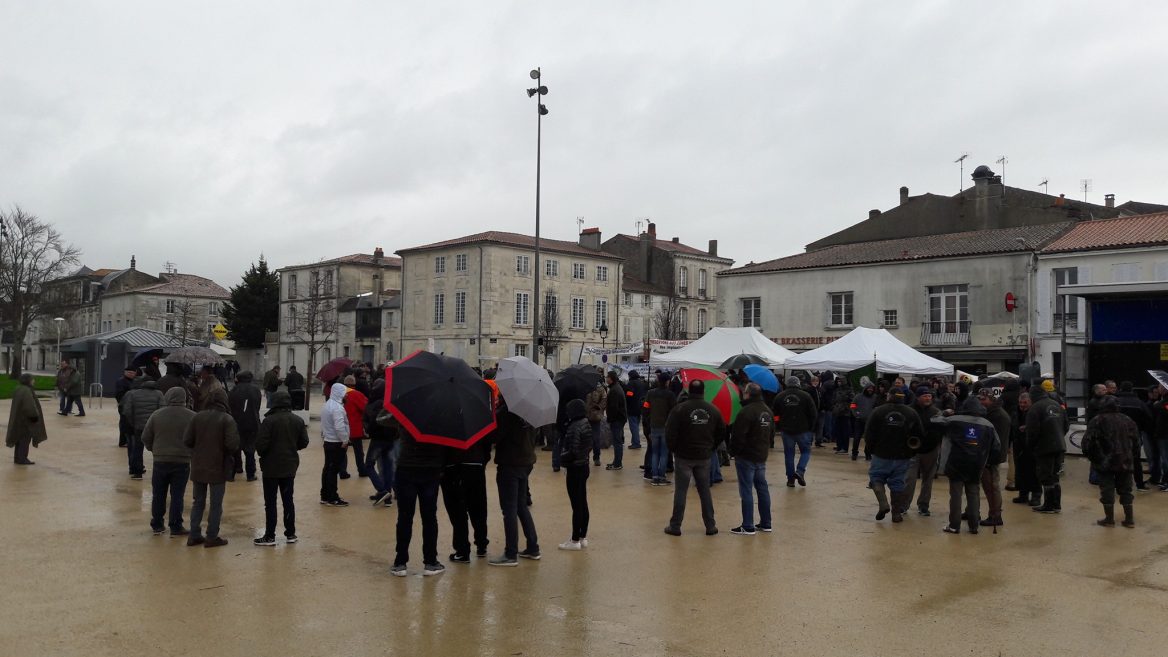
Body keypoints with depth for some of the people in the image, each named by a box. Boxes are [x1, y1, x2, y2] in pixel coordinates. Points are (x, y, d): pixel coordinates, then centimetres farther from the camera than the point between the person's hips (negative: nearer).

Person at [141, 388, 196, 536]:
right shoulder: (192, 417, -6)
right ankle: (176, 527, 5)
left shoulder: (157, 415, -4)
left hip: (160, 461, 1)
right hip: (182, 462, -1)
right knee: (177, 496, 4)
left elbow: (145, 438, 1)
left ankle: (157, 525, 22)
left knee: (158, 495, 14)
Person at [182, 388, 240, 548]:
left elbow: (187, 440, -5)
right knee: (216, 505, 6)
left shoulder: (197, 417, -2)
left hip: (198, 467, 4)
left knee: (198, 502, 16)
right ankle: (212, 537, 9)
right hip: (217, 468, -4)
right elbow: (232, 444, -21)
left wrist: (199, 448, 13)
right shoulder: (227, 419, -13)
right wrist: (227, 453, 1)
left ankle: (194, 535, 19)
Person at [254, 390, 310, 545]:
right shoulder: (298, 421, 0)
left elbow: (261, 444, -18)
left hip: (271, 467, -5)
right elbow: (303, 443, 4)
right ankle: (291, 534, 17)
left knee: (270, 502, 3)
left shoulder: (269, 421, -16)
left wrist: (262, 454, 2)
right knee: (288, 500, 13)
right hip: (290, 466, 5)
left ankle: (269, 536, 6)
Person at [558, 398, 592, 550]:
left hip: (575, 469, -9)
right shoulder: (586, 425, 7)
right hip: (584, 466, 9)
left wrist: (562, 458, -8)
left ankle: (575, 541, 6)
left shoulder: (574, 428, -21)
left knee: (576, 505, -2)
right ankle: (583, 538, 23)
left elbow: (572, 452, -23)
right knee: (583, 503, 14)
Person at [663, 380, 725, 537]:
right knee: (705, 491, 12)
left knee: (680, 491, 3)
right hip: (704, 457, 3)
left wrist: (674, 448, 2)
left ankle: (675, 526, 7)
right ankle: (710, 526, 16)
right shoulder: (713, 410, 0)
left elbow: (670, 432, -15)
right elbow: (721, 431, 7)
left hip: (683, 456, -3)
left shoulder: (680, 409, -13)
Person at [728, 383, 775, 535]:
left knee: (746, 491, -3)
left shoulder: (746, 412, -20)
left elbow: (738, 436, -19)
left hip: (746, 457, -8)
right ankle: (766, 523, 21)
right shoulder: (768, 411, 9)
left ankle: (748, 527, 0)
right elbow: (772, 434, 18)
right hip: (762, 457, 8)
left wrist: (733, 452, -5)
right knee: (762, 488, 15)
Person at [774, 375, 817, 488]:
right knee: (806, 451, 14)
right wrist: (811, 428, 9)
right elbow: (814, 414, -4)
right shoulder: (805, 396, -5)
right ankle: (800, 471, -6)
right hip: (803, 430, -2)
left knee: (789, 454, 9)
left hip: (786, 430, 2)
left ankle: (790, 479, 9)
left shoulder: (780, 396, 0)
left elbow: (775, 414, 5)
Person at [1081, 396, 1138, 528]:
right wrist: (1131, 456, 19)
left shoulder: (1097, 421, -8)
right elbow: (1136, 442, 10)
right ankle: (1129, 519, 16)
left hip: (1105, 462, -4)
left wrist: (1090, 456, 2)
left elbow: (1088, 441, -12)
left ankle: (1109, 519, 6)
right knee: (1125, 490, 13)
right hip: (1125, 462, 4)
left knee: (1107, 490, 3)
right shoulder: (1128, 420, 8)